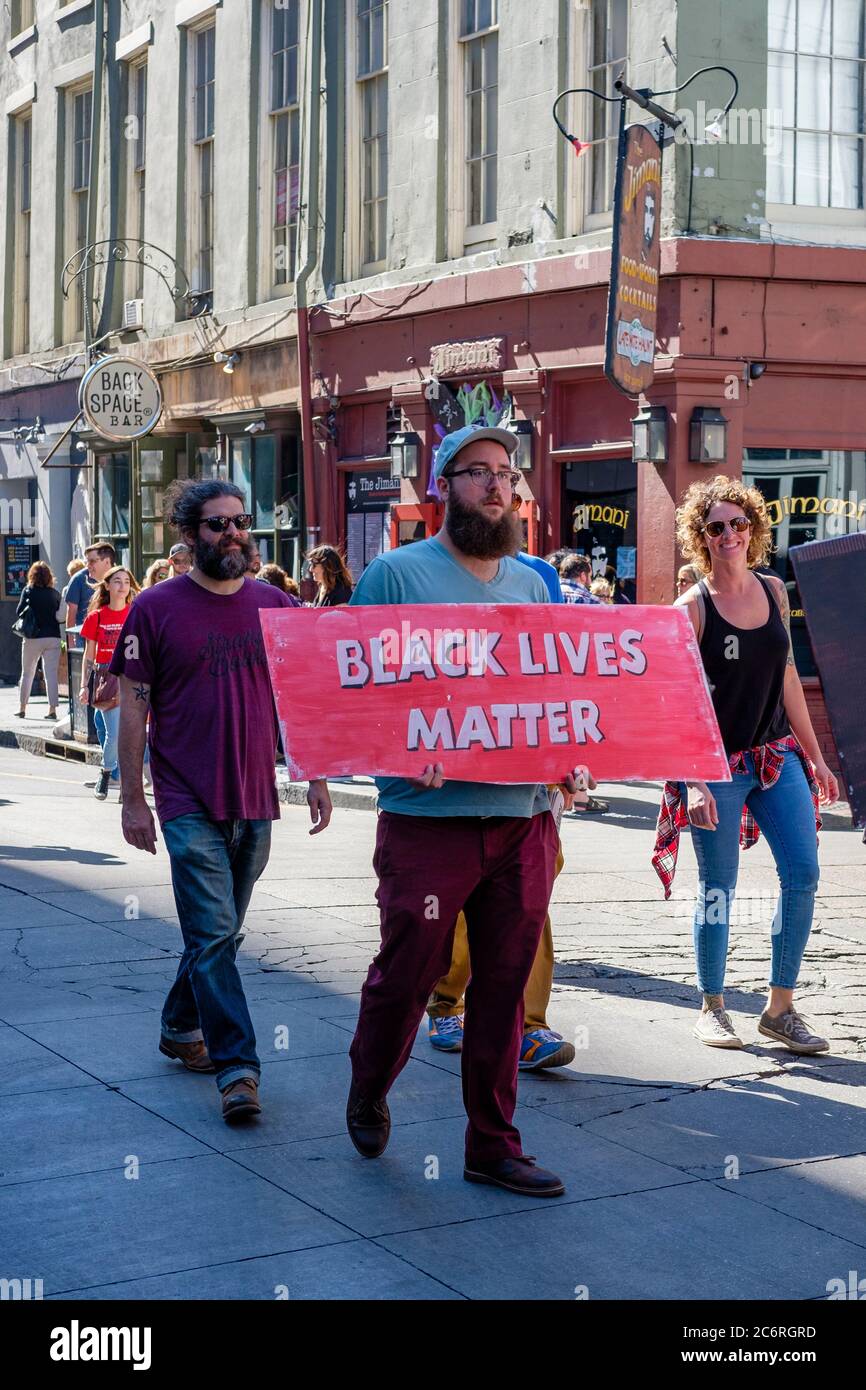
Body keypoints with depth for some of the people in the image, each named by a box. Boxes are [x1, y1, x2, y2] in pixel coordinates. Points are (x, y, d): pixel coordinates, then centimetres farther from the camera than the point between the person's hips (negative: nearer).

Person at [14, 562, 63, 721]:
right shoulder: (55, 594, 2)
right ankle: (52, 709, -3)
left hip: (33, 638, -1)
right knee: (51, 675, 2)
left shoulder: (28, 590, -4)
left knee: (27, 674, 12)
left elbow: (19, 612, -5)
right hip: (53, 638, 1)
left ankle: (22, 708, 16)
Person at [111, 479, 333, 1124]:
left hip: (256, 802, 4)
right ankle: (238, 1069, -7)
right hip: (189, 804, -4)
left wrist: (316, 776, 7)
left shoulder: (275, 605, 6)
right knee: (213, 935, -9)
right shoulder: (157, 608, -3)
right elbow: (133, 708, -2)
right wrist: (133, 798, -5)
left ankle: (181, 1028, 34)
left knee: (222, 932, 15)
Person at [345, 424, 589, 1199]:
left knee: (505, 985, 8)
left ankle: (493, 1144, 18)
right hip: (429, 814, -4)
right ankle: (368, 1095, 32)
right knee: (406, 974, 3)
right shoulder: (397, 573, -1)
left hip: (524, 817, 5)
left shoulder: (530, 585, 15)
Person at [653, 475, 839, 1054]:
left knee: (803, 874, -1)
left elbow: (788, 678, 13)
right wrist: (693, 781, -20)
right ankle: (712, 1009, 19)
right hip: (720, 764, -5)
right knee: (718, 887, 2)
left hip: (778, 757, 5)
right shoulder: (692, 607, -9)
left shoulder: (773, 590, 7)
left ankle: (781, 1009, 11)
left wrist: (814, 757, 12)